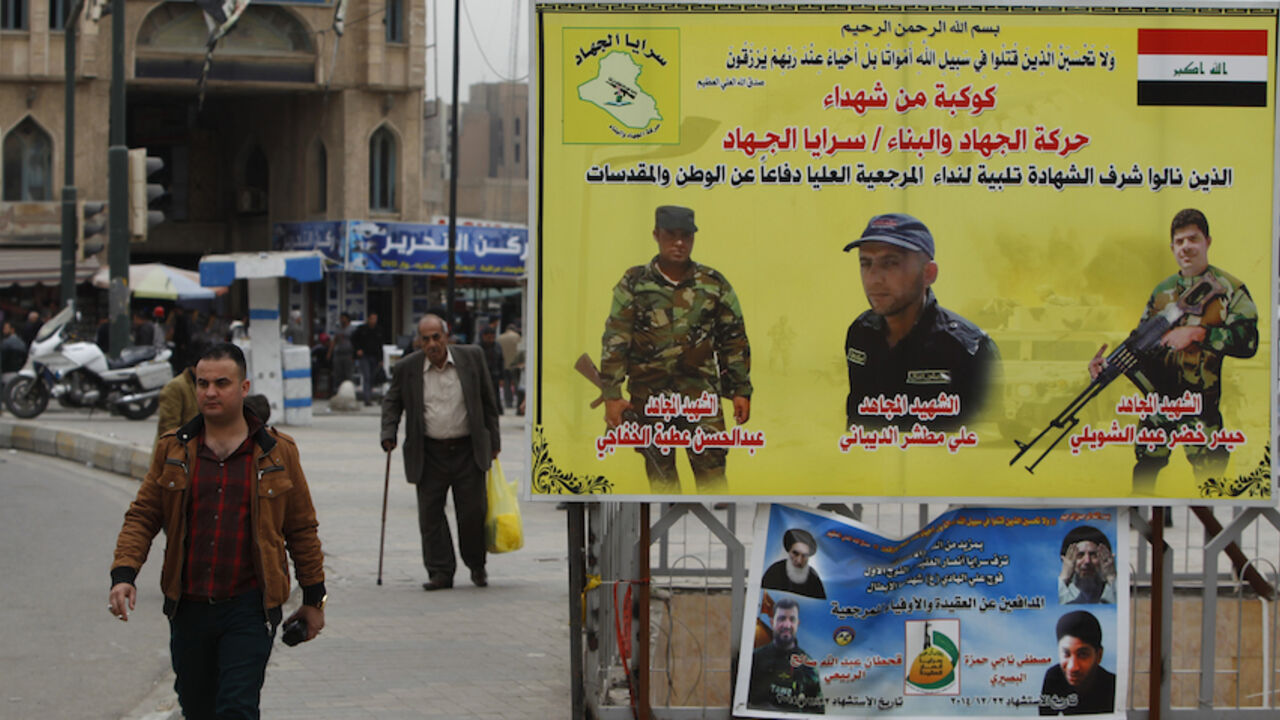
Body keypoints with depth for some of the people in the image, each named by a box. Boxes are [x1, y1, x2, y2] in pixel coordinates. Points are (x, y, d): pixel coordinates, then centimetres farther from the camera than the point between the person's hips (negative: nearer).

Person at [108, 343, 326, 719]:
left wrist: (313, 599, 10)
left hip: (248, 607, -3)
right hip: (189, 607, 3)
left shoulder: (277, 453, 3)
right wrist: (123, 574, -9)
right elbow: (142, 516, 7)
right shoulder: (173, 449, 7)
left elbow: (302, 529, 8)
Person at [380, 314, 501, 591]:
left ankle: (477, 566, 21)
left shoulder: (471, 358, -1)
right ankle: (440, 572, 6)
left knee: (472, 511, 1)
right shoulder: (406, 368, -2)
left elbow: (488, 401, 7)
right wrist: (389, 434, -4)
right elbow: (392, 402, 11)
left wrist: (493, 441, 8)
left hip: (468, 450, -1)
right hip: (429, 454, 1)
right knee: (430, 514, -1)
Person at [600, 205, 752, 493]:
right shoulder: (634, 284, 2)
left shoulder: (715, 285, 6)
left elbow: (735, 340, 11)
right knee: (660, 476, 7)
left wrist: (741, 391, 7)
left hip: (701, 394, 0)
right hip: (649, 397, 0)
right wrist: (612, 396, -6)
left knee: (711, 471, -9)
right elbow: (614, 341, 1)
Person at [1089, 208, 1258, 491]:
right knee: (1144, 472, 10)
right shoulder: (1162, 292, 12)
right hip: (1159, 402, 4)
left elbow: (1248, 342, -15)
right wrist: (1109, 363, -6)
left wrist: (1198, 333, -24)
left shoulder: (1229, 289, -3)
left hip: (1206, 404, -4)